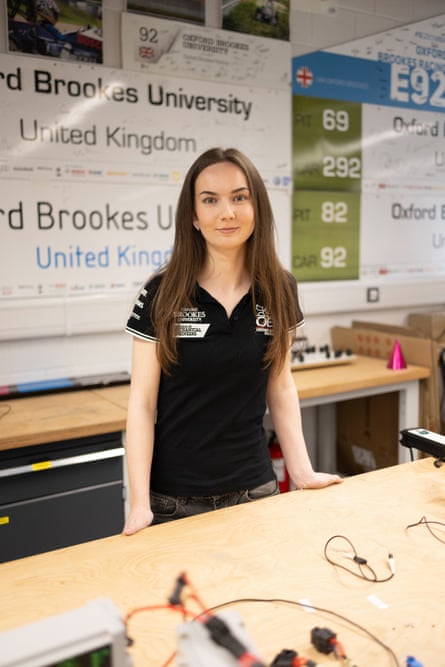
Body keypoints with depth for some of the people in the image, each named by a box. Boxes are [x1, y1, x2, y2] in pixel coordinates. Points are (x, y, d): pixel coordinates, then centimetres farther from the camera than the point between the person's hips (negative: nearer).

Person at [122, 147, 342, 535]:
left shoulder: (279, 290, -3)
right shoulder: (161, 295, -11)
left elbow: (280, 387, 6)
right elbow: (142, 403, -9)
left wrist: (302, 470, 1)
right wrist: (139, 501, -15)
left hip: (254, 489, 3)